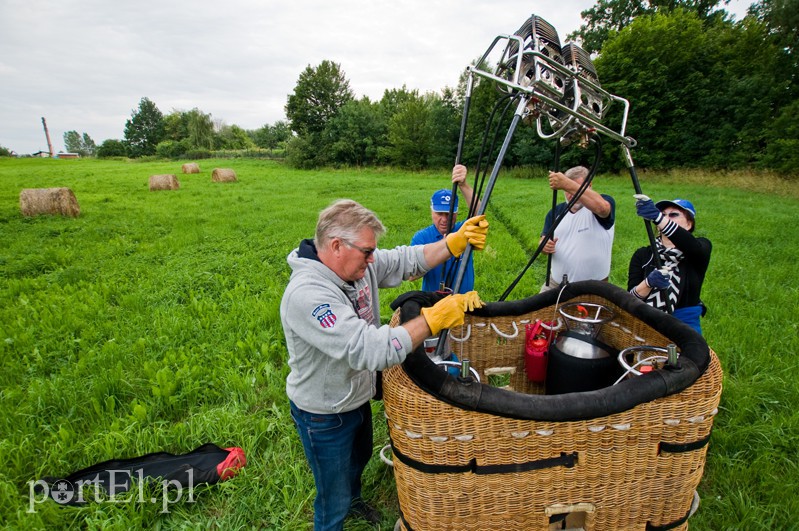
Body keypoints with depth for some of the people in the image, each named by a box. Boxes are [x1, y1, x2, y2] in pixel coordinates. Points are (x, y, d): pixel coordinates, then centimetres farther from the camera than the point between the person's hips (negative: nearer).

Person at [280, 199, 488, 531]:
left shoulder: (358, 262, -13)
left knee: (360, 456, 36)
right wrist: (434, 318, -39)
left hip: (358, 397, 9)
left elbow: (408, 260, -5)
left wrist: (457, 241, -20)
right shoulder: (306, 294, -38)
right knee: (334, 501, 15)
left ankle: (352, 497, 66)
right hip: (324, 416, -8)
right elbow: (370, 349, -44)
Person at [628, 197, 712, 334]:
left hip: (685, 325, -1)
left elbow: (694, 247, -25)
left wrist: (656, 216, -39)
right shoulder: (642, 255, 5)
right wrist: (648, 283, -26)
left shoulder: (701, 247, 2)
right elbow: (631, 297, -4)